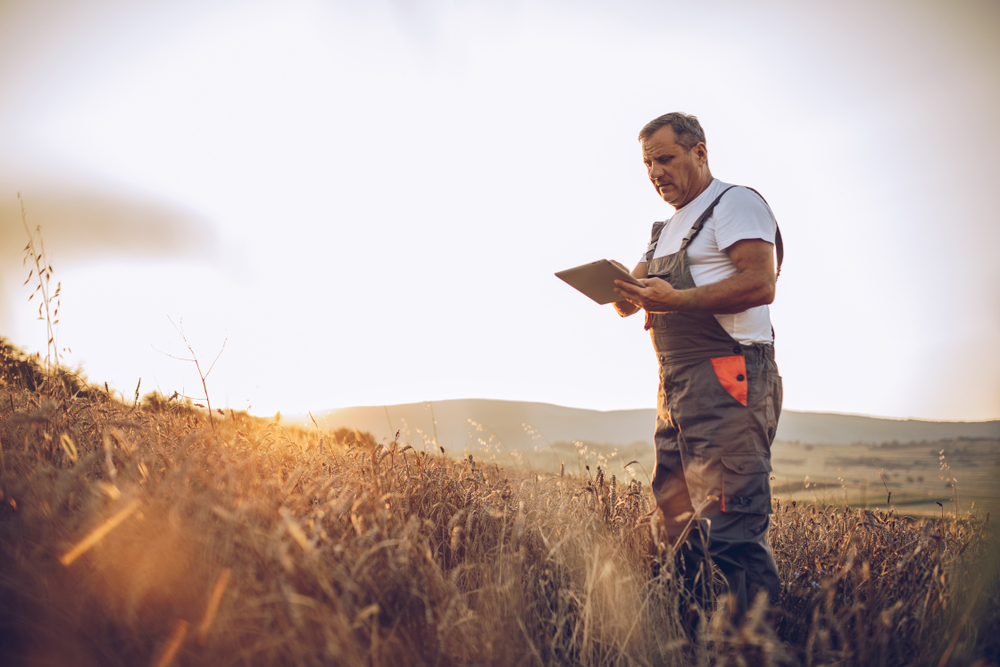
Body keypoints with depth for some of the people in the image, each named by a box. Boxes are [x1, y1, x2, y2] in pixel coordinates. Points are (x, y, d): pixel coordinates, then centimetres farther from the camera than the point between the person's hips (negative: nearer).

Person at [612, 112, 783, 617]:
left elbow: (760, 284, -16)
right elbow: (629, 303, 21)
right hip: (676, 384, 9)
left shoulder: (736, 204, -1)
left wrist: (677, 300, -23)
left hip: (729, 376, -9)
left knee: (730, 523, -13)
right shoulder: (666, 230, 25)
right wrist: (620, 290, -3)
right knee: (676, 510, 8)